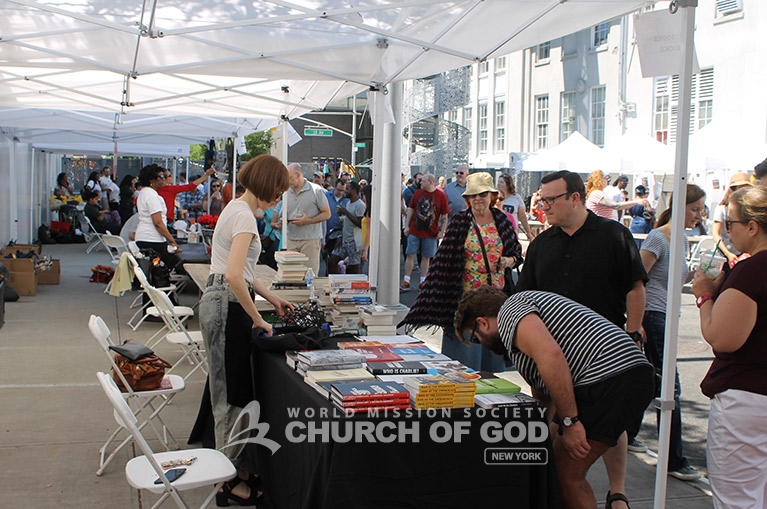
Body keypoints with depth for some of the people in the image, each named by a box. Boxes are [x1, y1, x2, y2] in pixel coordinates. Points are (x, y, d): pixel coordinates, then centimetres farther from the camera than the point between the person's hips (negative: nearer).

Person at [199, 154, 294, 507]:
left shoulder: (237, 209, 14)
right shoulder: (244, 216, -17)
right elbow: (234, 276, -28)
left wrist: (271, 297, 18)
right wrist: (258, 319, -20)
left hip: (219, 302, 10)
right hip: (228, 306, -10)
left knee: (233, 391, 15)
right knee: (234, 394, -1)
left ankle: (237, 467, 26)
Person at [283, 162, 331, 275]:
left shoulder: (316, 190, -2)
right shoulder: (287, 192, 14)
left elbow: (327, 214, -2)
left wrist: (308, 221, -14)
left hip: (310, 240, -4)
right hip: (291, 240, 4)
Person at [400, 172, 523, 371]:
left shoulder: (502, 220, 6)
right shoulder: (460, 222, -2)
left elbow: (517, 252, 15)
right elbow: (445, 261, -4)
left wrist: (509, 261, -8)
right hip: (466, 294, -3)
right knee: (465, 350, 1)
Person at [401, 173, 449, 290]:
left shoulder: (441, 196, -2)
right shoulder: (418, 193, 5)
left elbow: (444, 216, 1)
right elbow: (410, 209, 10)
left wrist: (442, 231, -4)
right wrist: (407, 226, 4)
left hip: (430, 233, -1)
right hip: (414, 231, 2)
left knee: (426, 257, 6)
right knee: (410, 255, 1)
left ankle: (423, 281, 16)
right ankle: (406, 281, 5)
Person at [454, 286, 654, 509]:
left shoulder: (508, 312, -1)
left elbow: (550, 354, -22)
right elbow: (542, 396, 35)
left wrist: (569, 421, -18)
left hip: (606, 380, -10)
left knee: (565, 475, -1)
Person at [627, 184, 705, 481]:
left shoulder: (682, 240, 13)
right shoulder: (657, 238, -14)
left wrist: (696, 274, 9)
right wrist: (636, 324, -19)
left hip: (665, 318, 9)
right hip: (651, 316, -9)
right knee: (669, 387, -6)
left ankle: (627, 434, 34)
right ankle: (674, 460, 1)